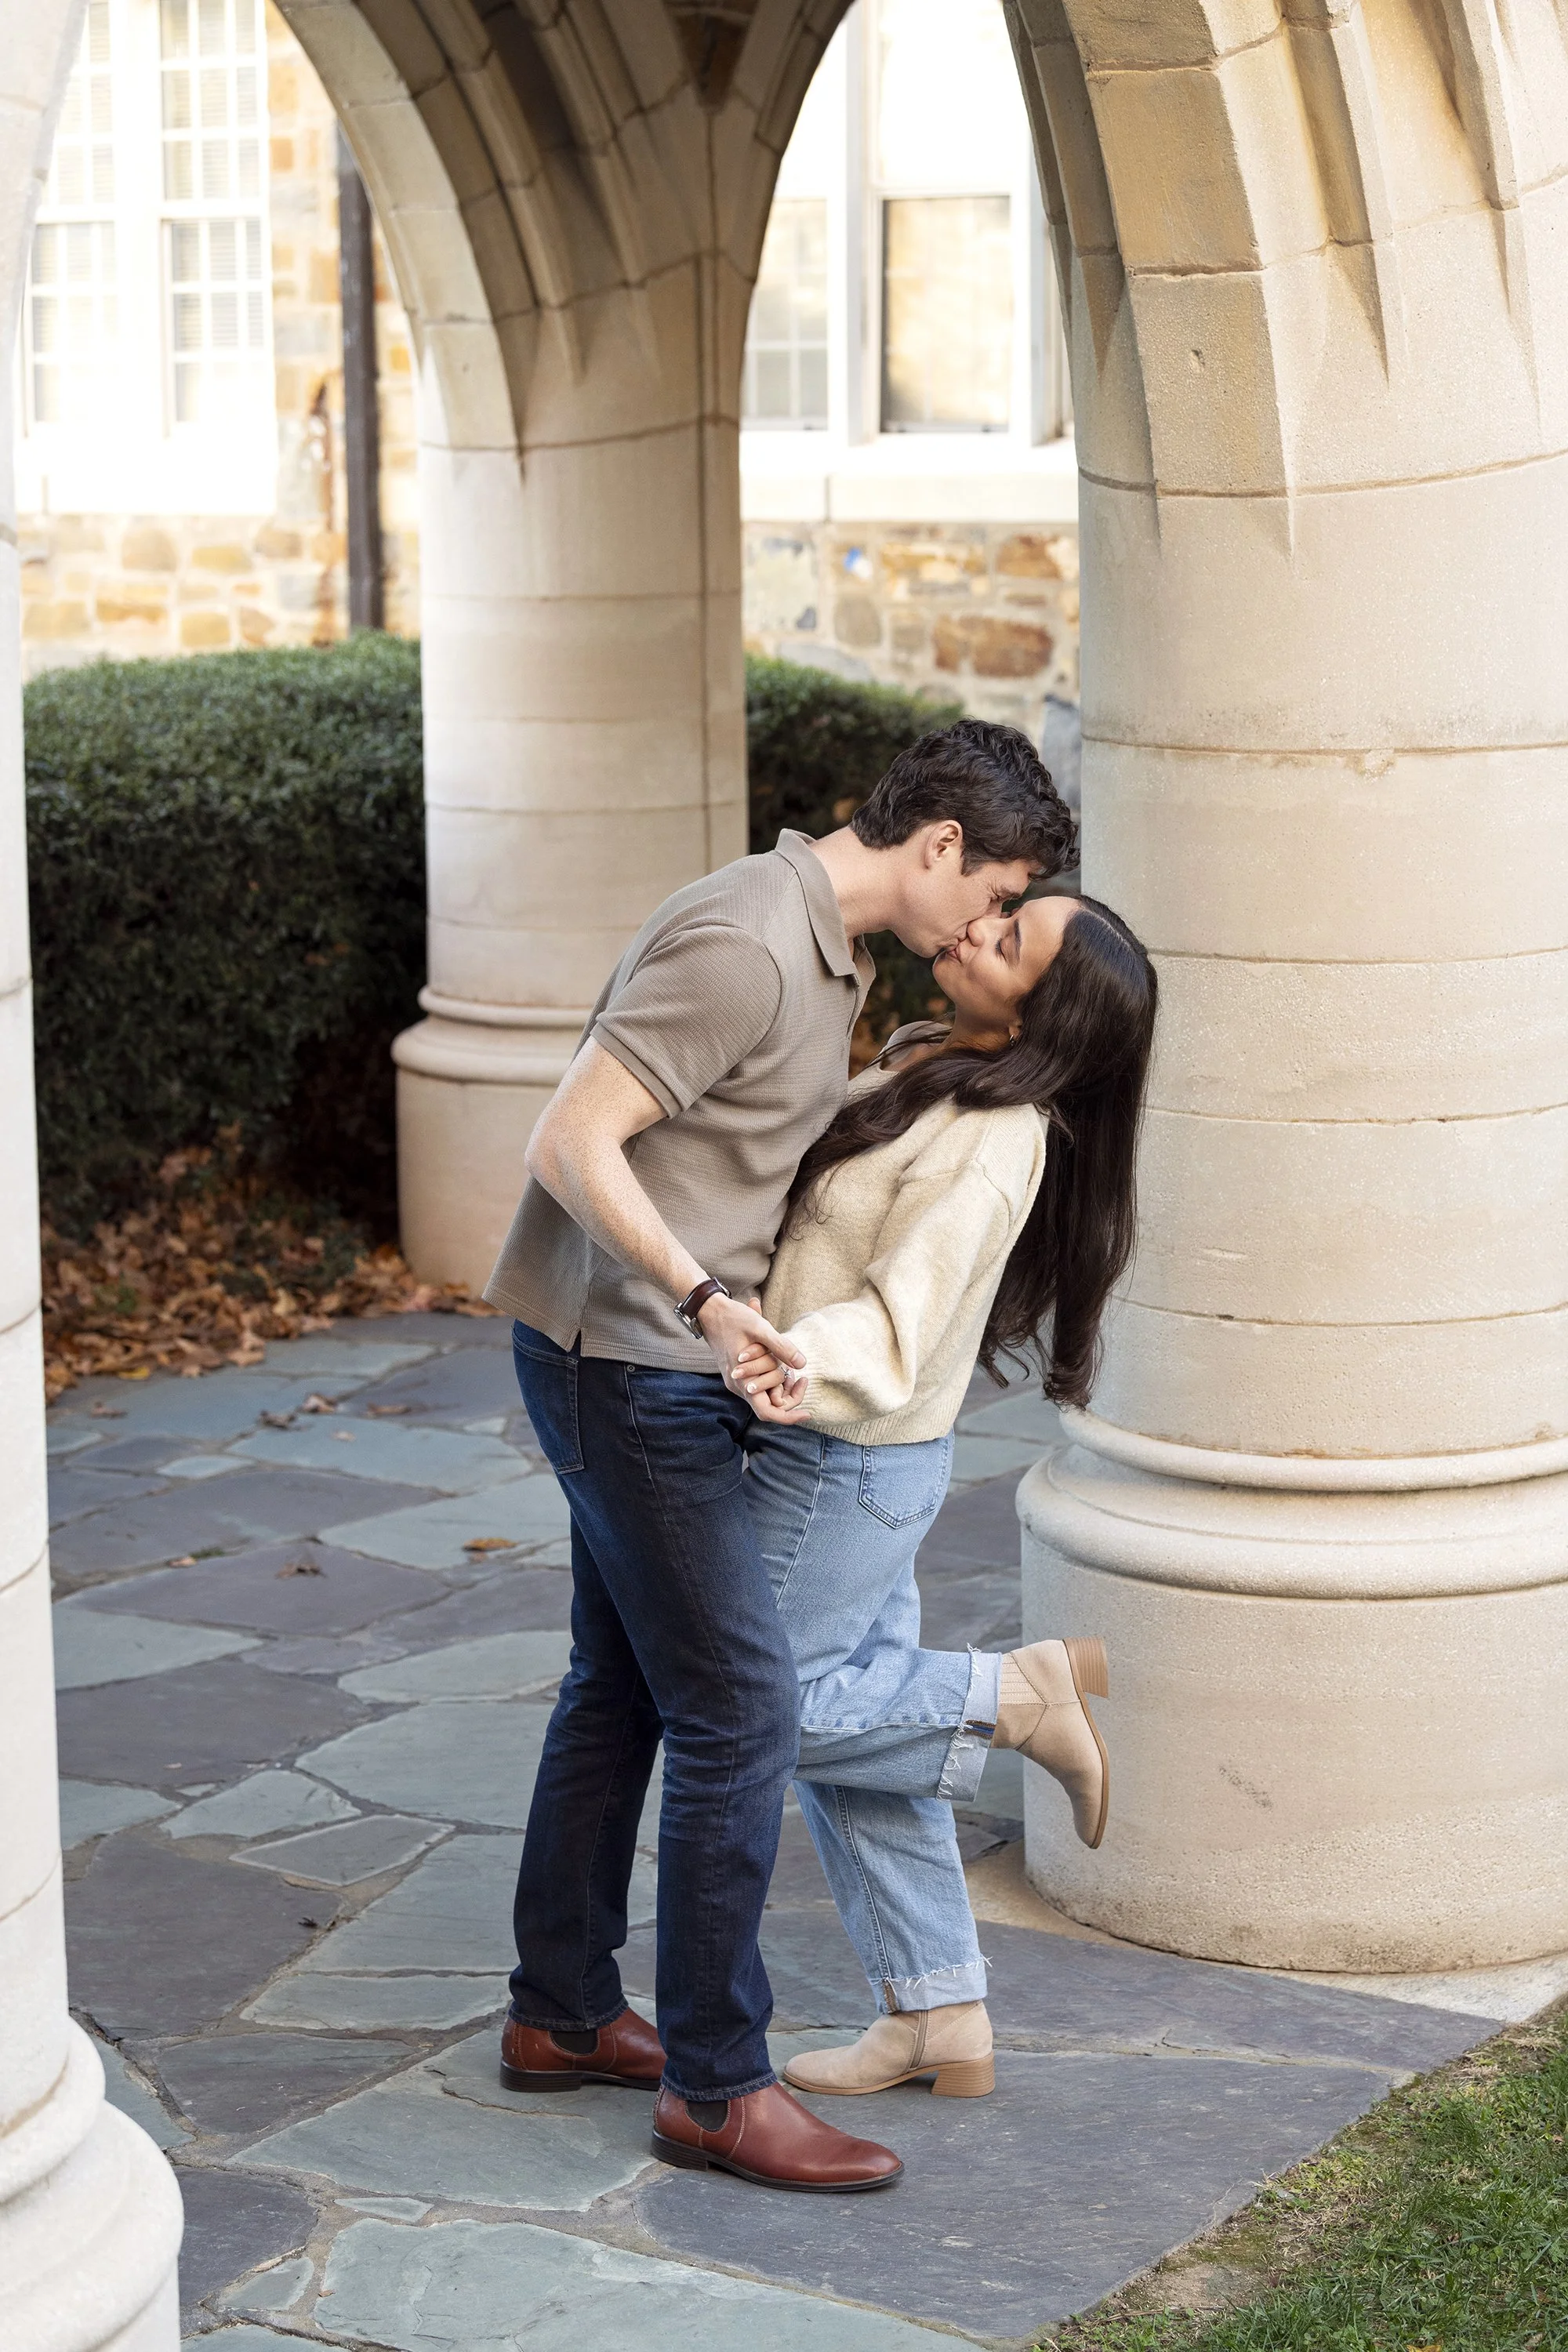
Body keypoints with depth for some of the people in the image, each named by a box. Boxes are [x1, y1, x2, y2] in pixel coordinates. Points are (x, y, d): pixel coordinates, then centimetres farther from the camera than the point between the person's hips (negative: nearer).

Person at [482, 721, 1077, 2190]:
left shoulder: (826, 951, 10)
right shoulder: (745, 947, -22)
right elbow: (571, 1143, -26)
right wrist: (702, 1295, -32)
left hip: (656, 1365, 11)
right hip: (621, 1364, -11)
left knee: (620, 1686, 18)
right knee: (740, 1712, -7)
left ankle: (561, 2014, 31)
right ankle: (717, 2085, 2)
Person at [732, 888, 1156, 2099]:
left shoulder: (986, 1146, -24)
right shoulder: (926, 1059, 4)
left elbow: (896, 1328, -29)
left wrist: (801, 1367, -46)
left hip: (843, 1459, -9)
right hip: (837, 1447, 9)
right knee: (862, 1710, 14)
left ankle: (1023, 1692, 6)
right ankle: (942, 2029, 21)